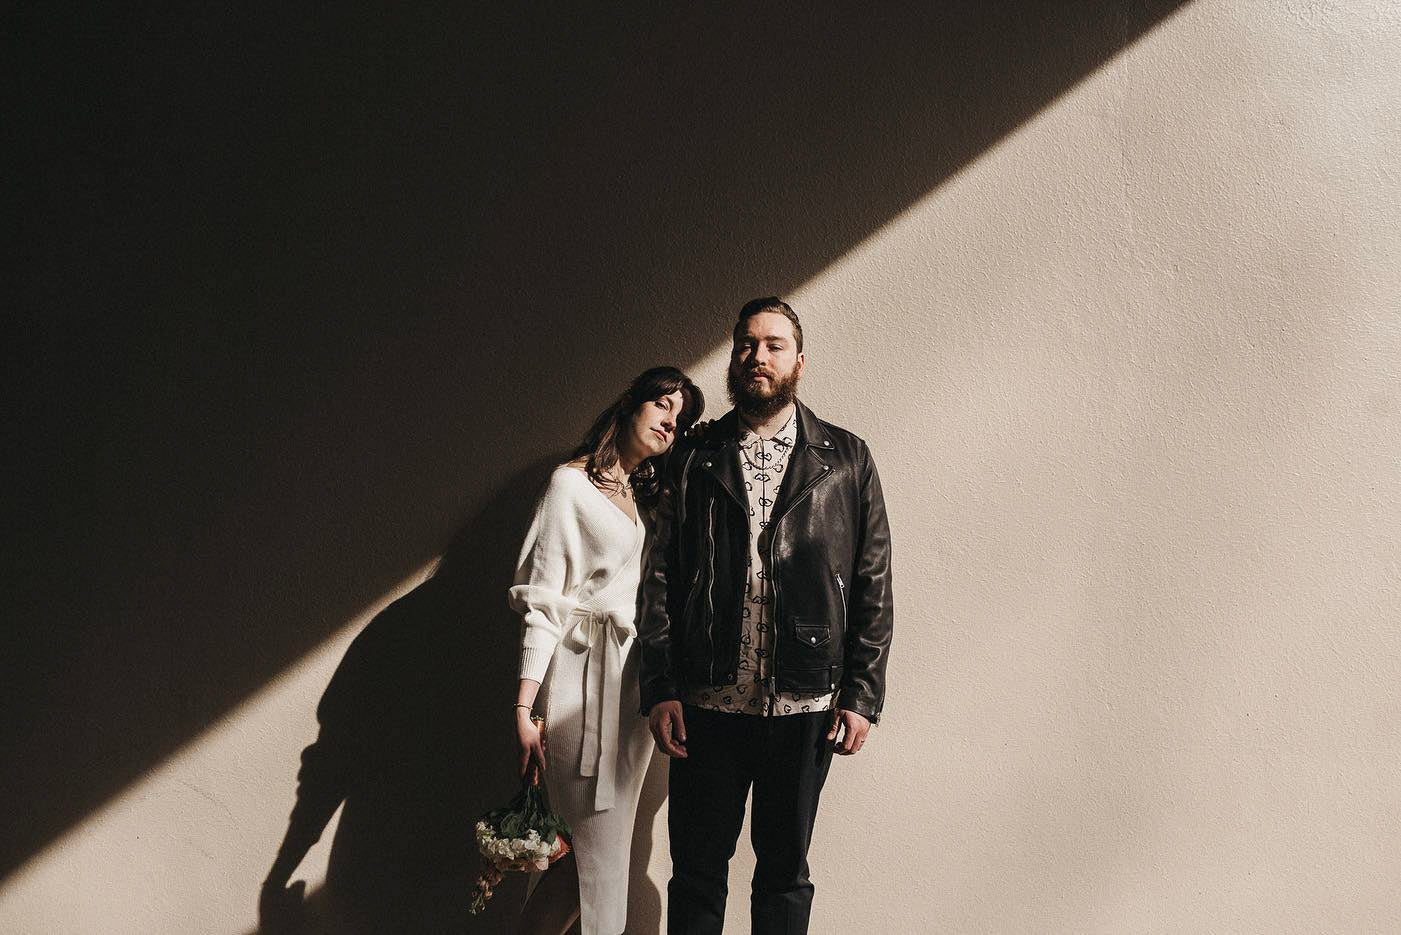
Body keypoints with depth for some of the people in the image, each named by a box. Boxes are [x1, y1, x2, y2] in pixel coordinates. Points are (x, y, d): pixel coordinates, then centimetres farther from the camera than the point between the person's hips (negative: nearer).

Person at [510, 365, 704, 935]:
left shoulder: (647, 497, 18)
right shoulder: (572, 483, -3)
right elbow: (542, 604, -9)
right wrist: (524, 708, -15)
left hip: (635, 682, 7)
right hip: (585, 679, -7)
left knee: (606, 845, 8)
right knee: (592, 850, -6)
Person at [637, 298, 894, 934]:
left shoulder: (846, 459, 5)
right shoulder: (693, 461, 7)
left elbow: (874, 585, 3)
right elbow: (659, 580, 4)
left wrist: (862, 695, -3)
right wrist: (660, 689, -4)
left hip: (805, 707, 0)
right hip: (706, 704, 1)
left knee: (785, 870, 12)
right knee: (696, 870, 9)